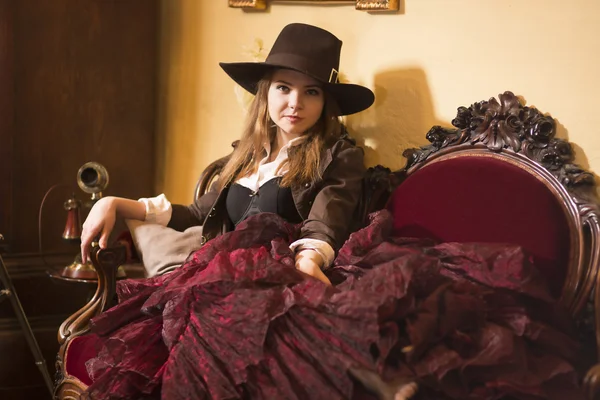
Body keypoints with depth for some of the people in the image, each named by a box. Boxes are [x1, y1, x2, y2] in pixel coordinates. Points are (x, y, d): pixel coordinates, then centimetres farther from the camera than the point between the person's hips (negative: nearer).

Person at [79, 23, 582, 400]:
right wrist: (117, 204, 22)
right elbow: (200, 214, 32)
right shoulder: (247, 155, 27)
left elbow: (321, 230, -5)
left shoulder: (339, 157, 11)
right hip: (230, 279, 1)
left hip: (286, 278, -1)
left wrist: (308, 266, -30)